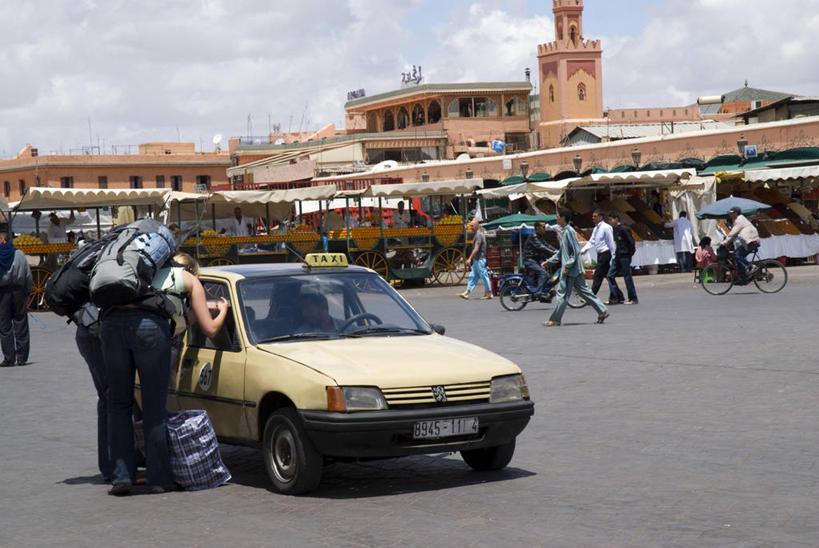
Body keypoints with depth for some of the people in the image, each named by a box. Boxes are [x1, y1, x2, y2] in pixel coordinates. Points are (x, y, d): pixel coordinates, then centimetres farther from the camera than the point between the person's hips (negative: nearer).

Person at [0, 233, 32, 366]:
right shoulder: (19, 254, 3)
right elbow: (28, 276, 3)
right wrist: (27, 292, 11)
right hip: (18, 290, 2)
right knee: (21, 325, 7)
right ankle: (22, 358, 7)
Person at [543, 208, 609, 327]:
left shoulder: (569, 231, -15)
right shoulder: (565, 231, 16)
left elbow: (575, 251, -19)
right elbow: (562, 252, 25)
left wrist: (567, 266, -21)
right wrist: (549, 261, 23)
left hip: (570, 269, -10)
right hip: (575, 270, 10)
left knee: (563, 294, -4)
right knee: (583, 291, 11)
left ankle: (554, 320, 0)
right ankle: (602, 310, 10)